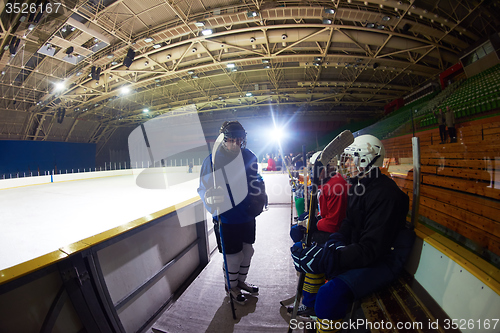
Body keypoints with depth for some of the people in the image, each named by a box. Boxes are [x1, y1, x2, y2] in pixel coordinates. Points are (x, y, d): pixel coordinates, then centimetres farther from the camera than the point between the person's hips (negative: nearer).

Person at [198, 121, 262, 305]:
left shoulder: (249, 157, -2)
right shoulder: (212, 160, -15)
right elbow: (205, 190, -8)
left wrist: (256, 201, 5)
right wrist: (216, 211, -16)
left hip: (247, 216, 5)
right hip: (226, 219, -5)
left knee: (247, 250, 19)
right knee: (234, 255, 7)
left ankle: (241, 280, 46)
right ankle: (231, 286, 37)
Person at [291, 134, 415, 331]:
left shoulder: (385, 193, -25)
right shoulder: (359, 185, 6)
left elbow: (372, 249, -31)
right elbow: (349, 223, 11)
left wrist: (327, 258, -36)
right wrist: (334, 242, -7)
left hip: (382, 259, -9)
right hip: (358, 247, 10)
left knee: (330, 294, -30)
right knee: (310, 252, 8)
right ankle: (309, 307, 26)